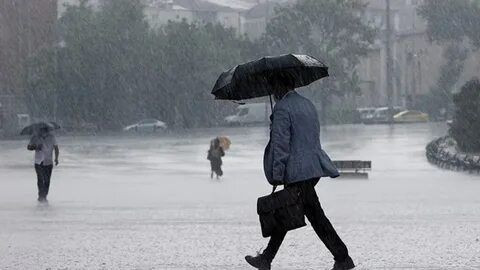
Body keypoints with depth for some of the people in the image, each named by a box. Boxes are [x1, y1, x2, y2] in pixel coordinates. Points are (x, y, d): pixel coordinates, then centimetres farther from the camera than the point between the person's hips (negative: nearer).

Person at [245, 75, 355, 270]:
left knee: (315, 216, -7)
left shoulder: (282, 108, -11)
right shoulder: (308, 104, 17)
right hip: (314, 166, 10)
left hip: (298, 173, -9)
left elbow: (280, 144, -16)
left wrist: (277, 175, -13)